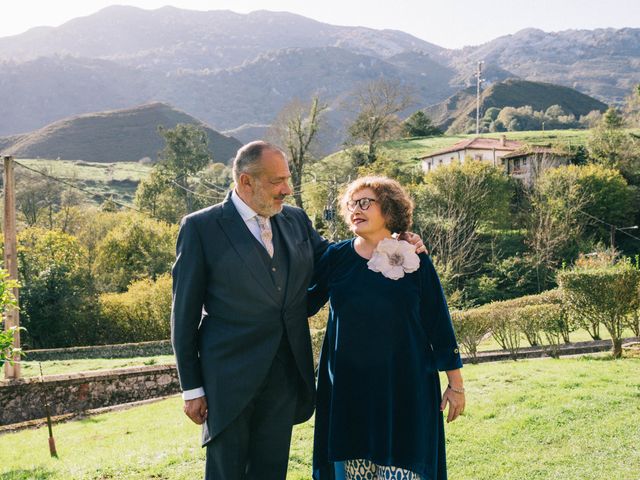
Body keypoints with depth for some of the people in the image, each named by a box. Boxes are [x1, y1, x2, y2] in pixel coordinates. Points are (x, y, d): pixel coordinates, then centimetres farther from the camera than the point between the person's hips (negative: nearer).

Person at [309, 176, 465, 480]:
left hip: (404, 387, -1)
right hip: (348, 387, 2)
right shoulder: (335, 257, 4)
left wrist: (455, 384, 2)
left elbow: (439, 325, 2)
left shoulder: (414, 261, 0)